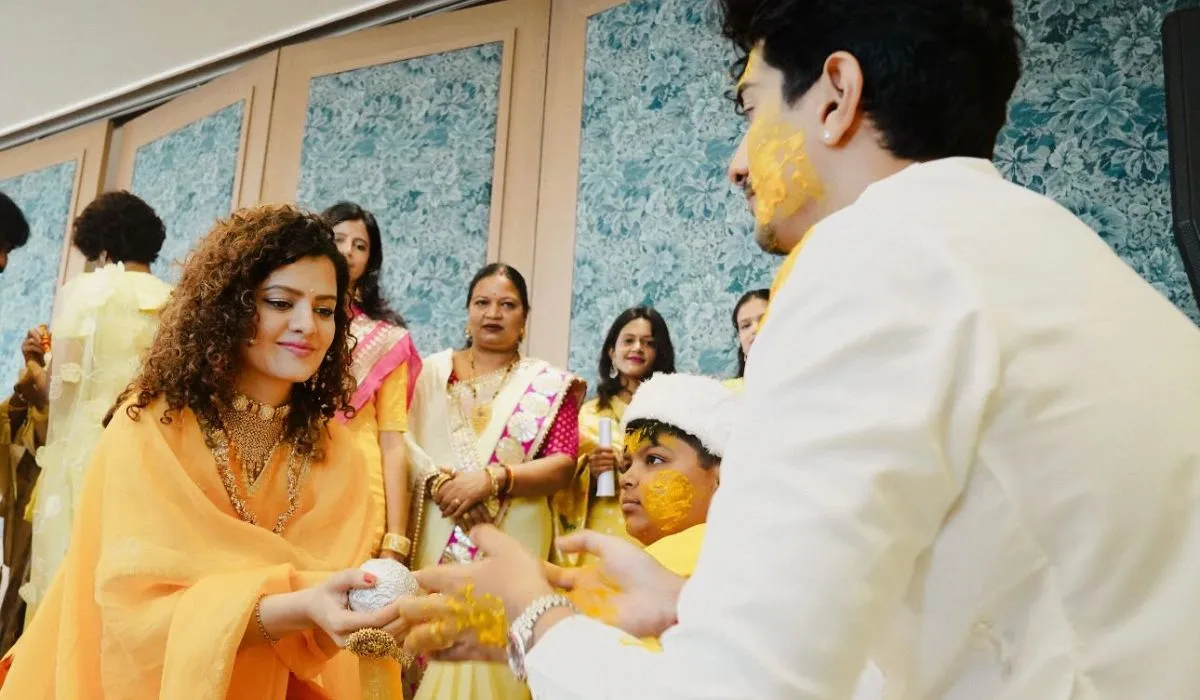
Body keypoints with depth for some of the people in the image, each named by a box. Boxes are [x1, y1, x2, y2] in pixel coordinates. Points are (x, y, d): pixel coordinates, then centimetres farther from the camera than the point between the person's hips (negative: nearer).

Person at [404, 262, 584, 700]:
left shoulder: (550, 383, 4)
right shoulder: (434, 370, 10)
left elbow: (563, 466, -5)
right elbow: (403, 442, 2)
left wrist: (491, 479, -17)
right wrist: (439, 482, -15)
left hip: (513, 543, -1)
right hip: (438, 540, 2)